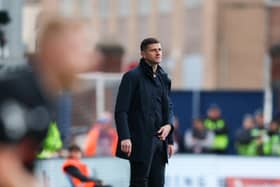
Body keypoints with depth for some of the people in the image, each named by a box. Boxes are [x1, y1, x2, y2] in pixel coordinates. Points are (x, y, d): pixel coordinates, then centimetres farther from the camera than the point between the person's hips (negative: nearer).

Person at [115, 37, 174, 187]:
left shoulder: (163, 78, 15)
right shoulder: (132, 77, -6)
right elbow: (121, 110, -10)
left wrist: (169, 125, 1)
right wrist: (124, 137, -21)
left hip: (159, 140, 7)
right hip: (140, 141, -7)